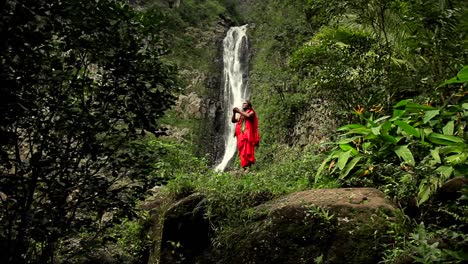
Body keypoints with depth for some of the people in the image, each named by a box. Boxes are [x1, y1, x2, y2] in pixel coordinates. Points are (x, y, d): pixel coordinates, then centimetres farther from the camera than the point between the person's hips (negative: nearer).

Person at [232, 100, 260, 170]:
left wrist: (239, 111, -6)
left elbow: (248, 116, -14)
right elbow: (233, 120, 21)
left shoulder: (251, 112, 8)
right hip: (241, 135, 6)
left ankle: (249, 167, -16)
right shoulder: (241, 115, 24)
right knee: (242, 152, -1)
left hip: (248, 135, -5)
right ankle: (244, 167, 0)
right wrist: (234, 113, 7)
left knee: (247, 151, -13)